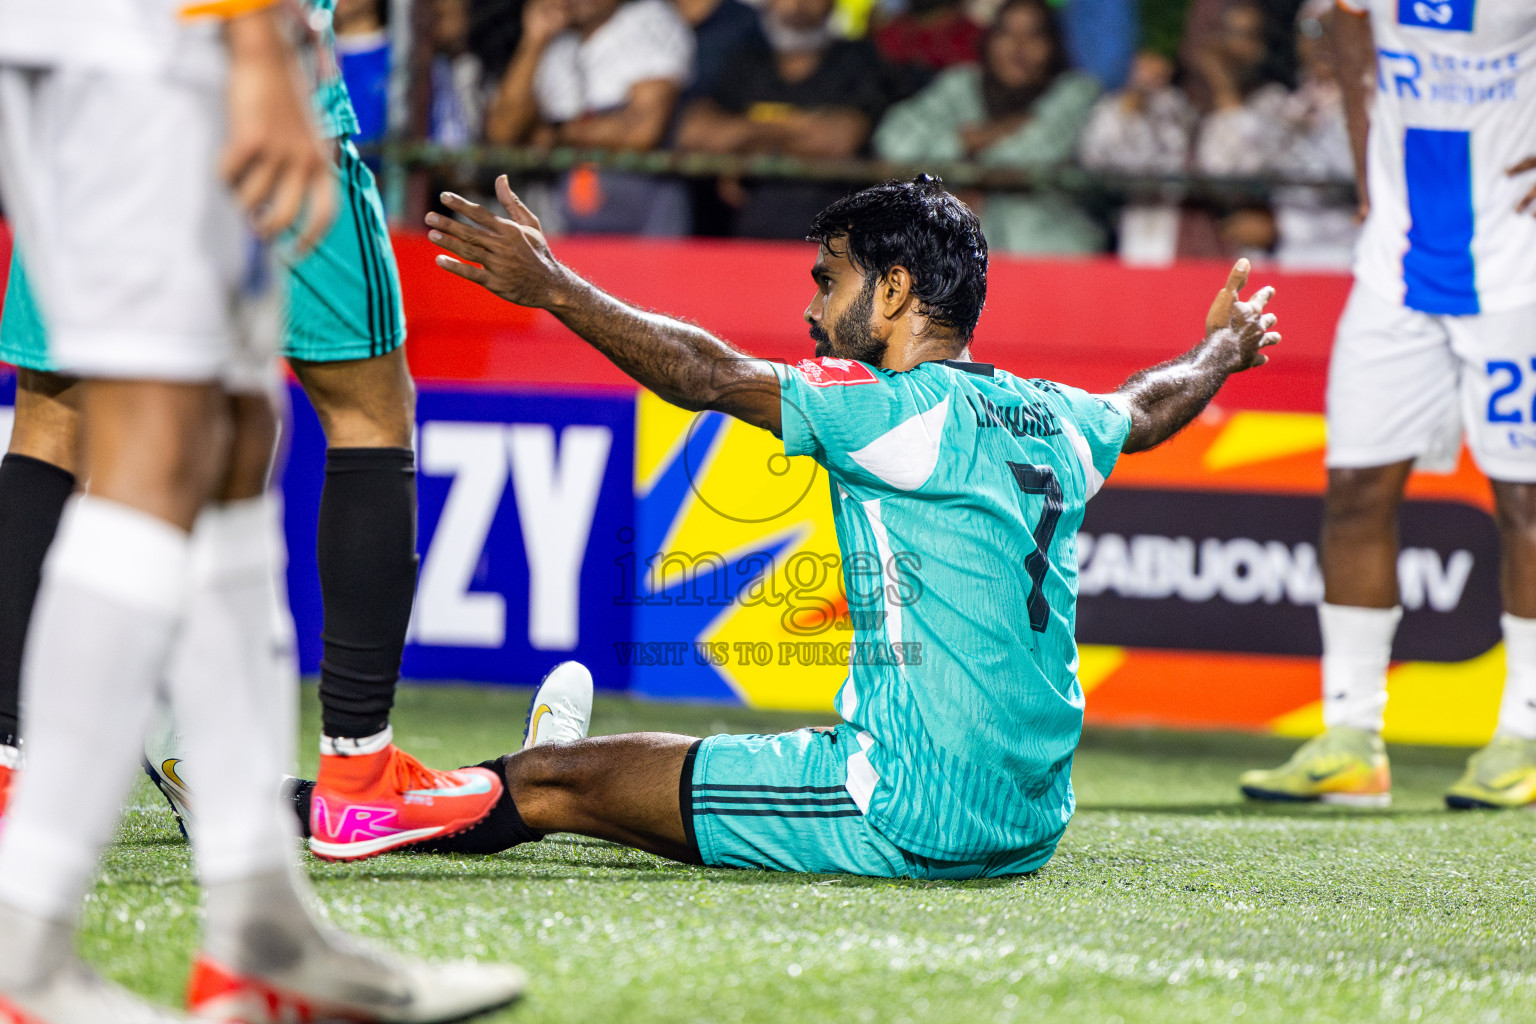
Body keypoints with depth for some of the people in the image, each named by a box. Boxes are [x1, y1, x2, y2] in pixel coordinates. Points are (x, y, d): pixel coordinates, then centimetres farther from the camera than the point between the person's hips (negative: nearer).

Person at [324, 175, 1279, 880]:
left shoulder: (898, 414, -11)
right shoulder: (1053, 419, 12)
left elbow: (709, 376, -16)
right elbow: (1147, 409, 34)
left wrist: (554, 288, -11)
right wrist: (1222, 349, 55)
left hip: (915, 820, -8)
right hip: (1030, 826, 8)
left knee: (548, 781, 2)